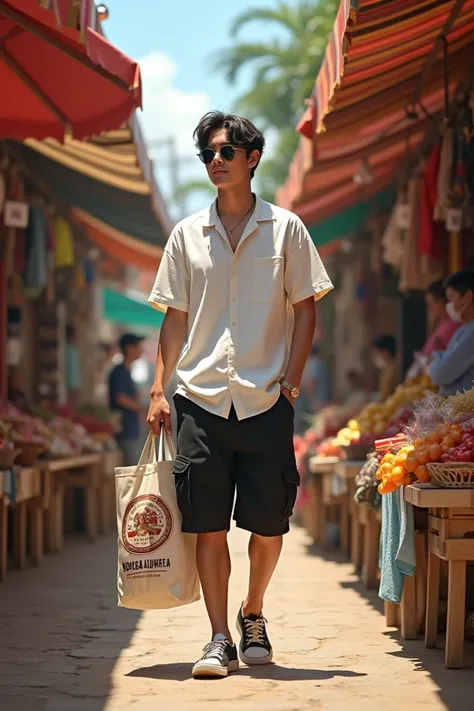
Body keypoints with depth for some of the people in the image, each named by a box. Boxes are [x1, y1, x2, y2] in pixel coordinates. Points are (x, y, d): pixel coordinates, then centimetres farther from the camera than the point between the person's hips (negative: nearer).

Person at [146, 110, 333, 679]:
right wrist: (158, 388, 3)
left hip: (266, 400, -1)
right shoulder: (188, 234, 10)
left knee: (269, 522, 3)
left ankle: (253, 617, 26)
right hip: (201, 397, 1)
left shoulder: (285, 228, 6)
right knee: (208, 524, -3)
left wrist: (290, 382, -3)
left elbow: (305, 309, 6)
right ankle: (219, 641, 3)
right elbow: (175, 318, 12)